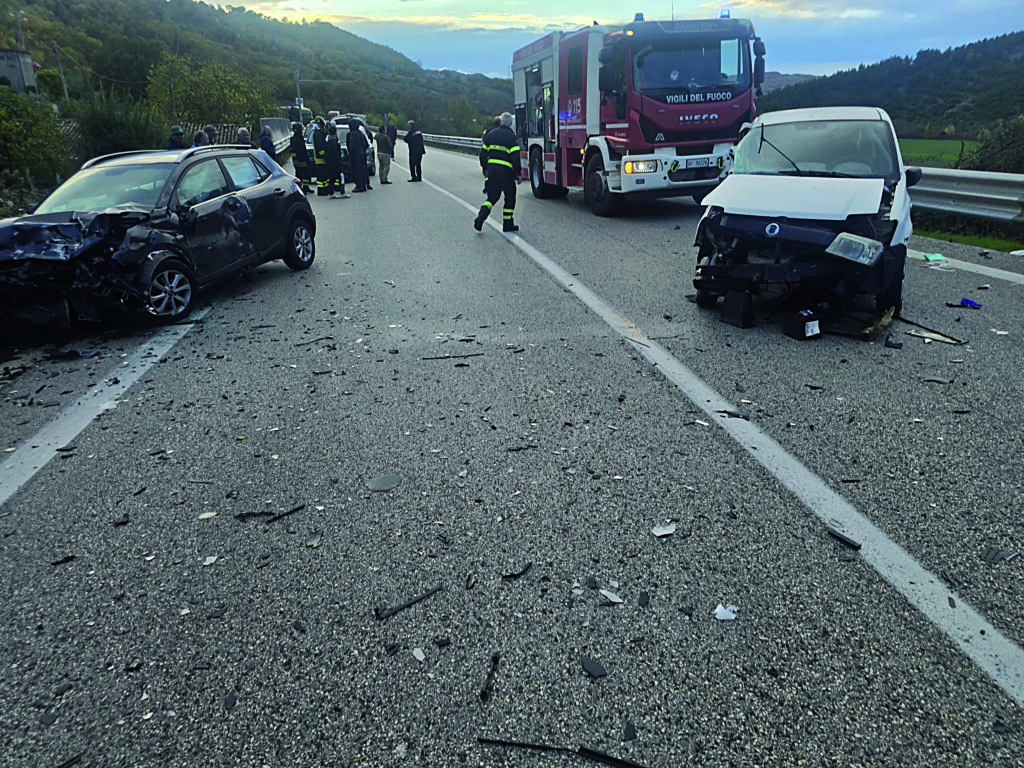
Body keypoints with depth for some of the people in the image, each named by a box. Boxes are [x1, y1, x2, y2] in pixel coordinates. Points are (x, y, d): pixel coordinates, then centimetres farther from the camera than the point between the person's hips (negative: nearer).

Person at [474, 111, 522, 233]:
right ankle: (507, 225, 12)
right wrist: (518, 174, -6)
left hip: (492, 169, 5)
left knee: (492, 196, 14)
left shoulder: (491, 134, 9)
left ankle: (480, 218, -6)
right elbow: (516, 157, -13)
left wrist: (485, 169, 23)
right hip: (506, 170, -5)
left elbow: (483, 153, 13)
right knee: (510, 197, 10)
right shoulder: (511, 136, -8)